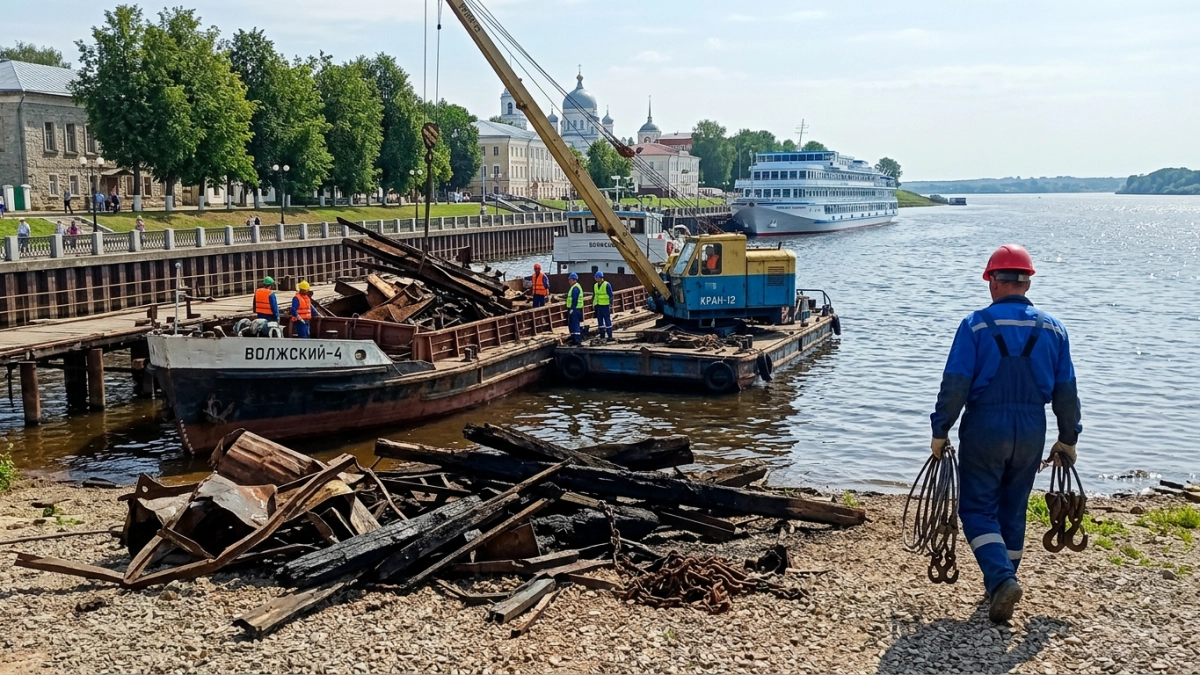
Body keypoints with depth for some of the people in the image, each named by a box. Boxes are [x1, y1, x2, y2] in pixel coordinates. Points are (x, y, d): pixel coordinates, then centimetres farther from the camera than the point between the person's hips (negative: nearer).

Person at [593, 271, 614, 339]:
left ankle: (610, 335, -2)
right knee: (600, 321, 8)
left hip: (605, 305, -7)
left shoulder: (607, 285, -8)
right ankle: (602, 335, 14)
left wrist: (611, 305, -13)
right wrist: (593, 304, 16)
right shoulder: (595, 285, 12)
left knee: (607, 320, -5)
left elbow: (611, 295, -8)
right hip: (598, 306, 7)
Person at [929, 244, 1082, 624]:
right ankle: (1003, 583, 28)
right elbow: (1066, 391, 7)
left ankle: (1001, 579, -15)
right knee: (1013, 509, 17)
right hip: (1032, 431, 4)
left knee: (978, 509, 4)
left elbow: (955, 384, -12)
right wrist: (1068, 439, 16)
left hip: (984, 428, -4)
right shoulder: (1053, 329, 3)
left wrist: (940, 431, -4)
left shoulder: (977, 325, -9)